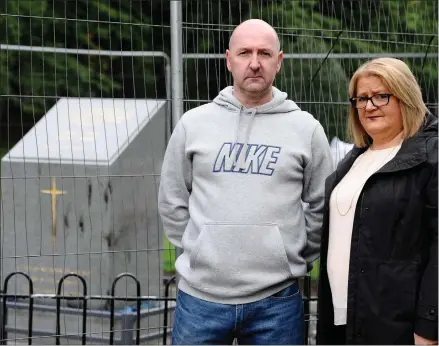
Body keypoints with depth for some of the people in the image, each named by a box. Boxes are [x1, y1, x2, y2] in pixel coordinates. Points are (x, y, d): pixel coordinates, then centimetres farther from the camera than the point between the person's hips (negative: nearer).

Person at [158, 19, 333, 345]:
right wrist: (199, 252, 6)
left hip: (277, 299, 0)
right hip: (200, 294, 1)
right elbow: (172, 201, 11)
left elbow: (321, 207, 8)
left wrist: (297, 260, 6)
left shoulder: (307, 128, 2)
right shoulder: (193, 123, 4)